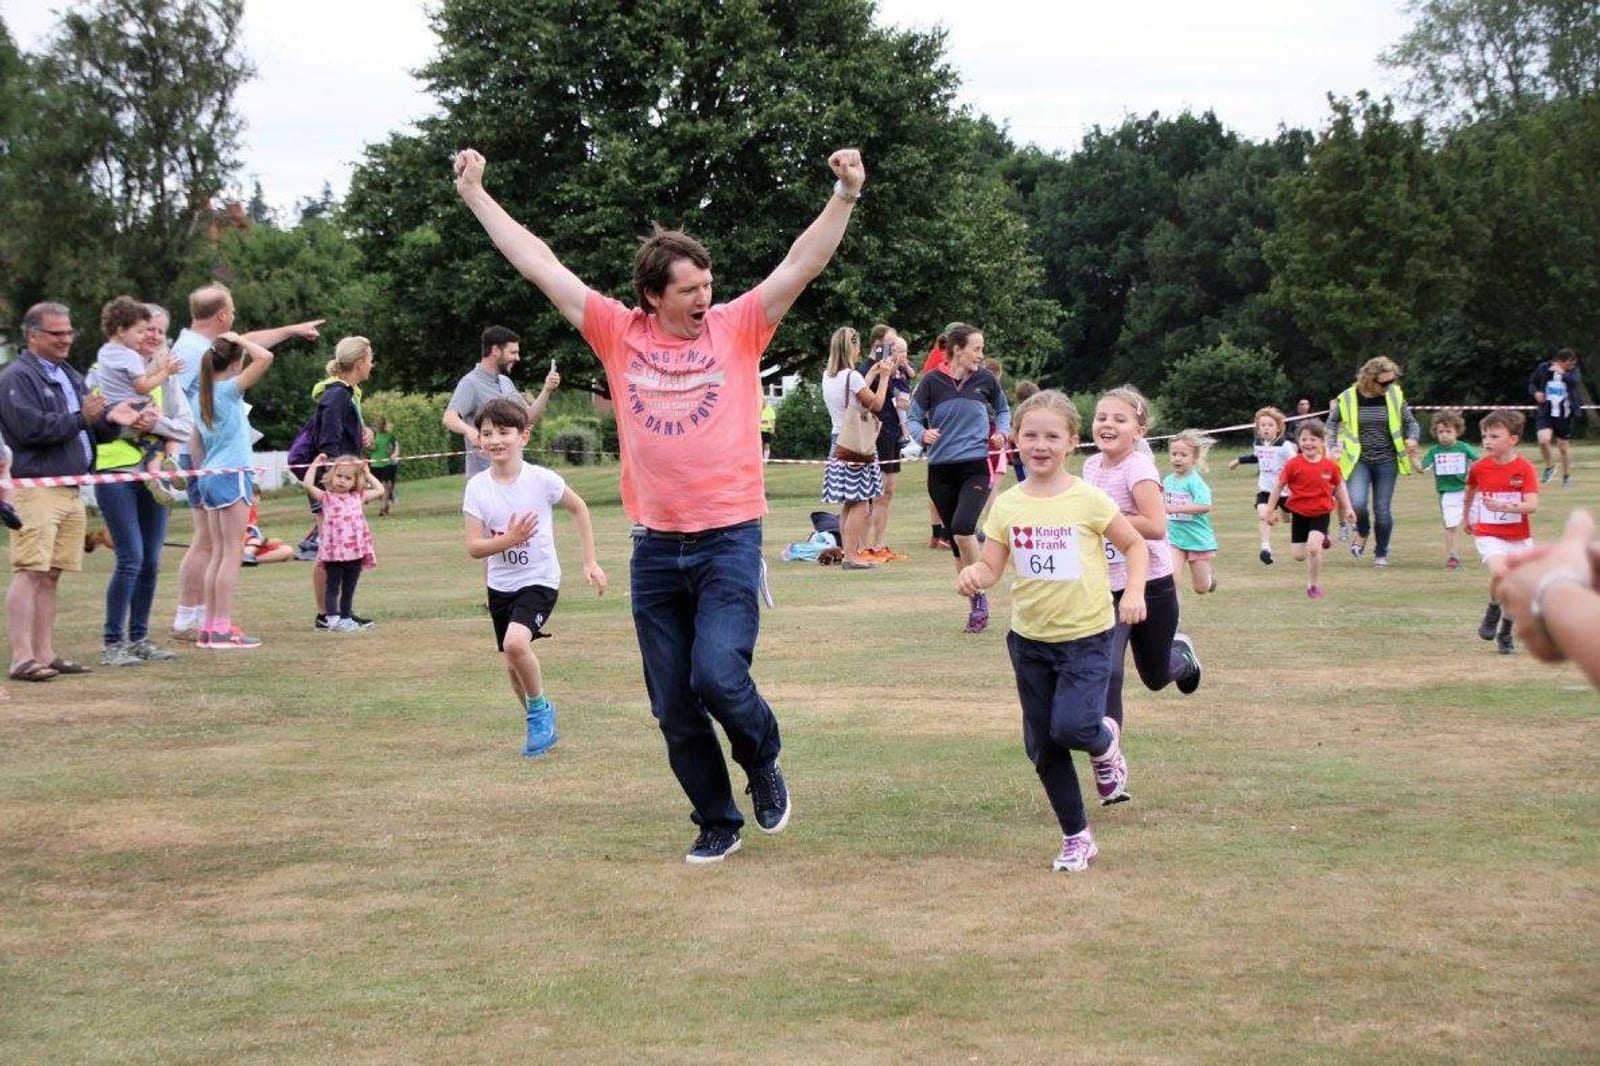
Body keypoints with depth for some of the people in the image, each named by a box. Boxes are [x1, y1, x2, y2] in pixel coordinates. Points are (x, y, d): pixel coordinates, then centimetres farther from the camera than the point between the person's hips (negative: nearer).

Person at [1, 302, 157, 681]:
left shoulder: (71, 378, 22)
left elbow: (97, 430, 19)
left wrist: (113, 418, -2)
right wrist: (79, 419, -15)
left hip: (70, 490, 8)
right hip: (36, 489, -8)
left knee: (50, 576, 9)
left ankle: (45, 654, 12)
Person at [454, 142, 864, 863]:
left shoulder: (737, 329, 1)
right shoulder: (620, 335, 4)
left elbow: (803, 263, -6)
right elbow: (537, 263, 6)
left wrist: (845, 196, -17)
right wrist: (475, 195, 7)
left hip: (729, 539, -3)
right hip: (655, 547, 3)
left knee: (719, 676, -17)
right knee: (674, 707, 7)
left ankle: (764, 764, 14)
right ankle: (717, 823, 23)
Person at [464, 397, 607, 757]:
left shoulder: (542, 479, -14)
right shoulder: (477, 487, -8)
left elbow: (579, 509, 3)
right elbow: (474, 547, -10)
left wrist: (590, 561, 2)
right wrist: (508, 540, -28)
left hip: (539, 579, -4)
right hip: (500, 585, 4)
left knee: (516, 642, -28)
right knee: (513, 662, 13)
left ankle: (540, 709, -3)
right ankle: (540, 726, 36)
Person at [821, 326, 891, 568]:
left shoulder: (828, 376, 10)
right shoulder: (852, 376, -15)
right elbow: (876, 404, -9)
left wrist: (871, 375, 23)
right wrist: (884, 377, 0)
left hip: (838, 444, 8)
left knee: (850, 503, 11)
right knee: (860, 502, -6)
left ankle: (848, 552, 11)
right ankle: (852, 556, -9)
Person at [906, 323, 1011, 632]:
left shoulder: (986, 380, 2)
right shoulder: (932, 382, -2)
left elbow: (1003, 409, 20)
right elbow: (913, 418, 5)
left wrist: (1002, 432, 2)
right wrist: (922, 434, -15)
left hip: (976, 467, -2)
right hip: (941, 470, 2)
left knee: (962, 528, -24)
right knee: (956, 539, 8)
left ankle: (979, 594, -7)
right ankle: (976, 607, 20)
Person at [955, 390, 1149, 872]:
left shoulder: (1088, 500, -10)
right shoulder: (1007, 505, -1)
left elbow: (1135, 545, 0)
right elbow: (990, 566, 0)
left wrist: (1134, 590, -16)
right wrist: (973, 575, -23)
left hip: (1086, 636, -4)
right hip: (1030, 638, 4)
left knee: (1071, 727, -21)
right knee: (1042, 747, 7)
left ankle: (1106, 742, 16)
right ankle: (1076, 838, 23)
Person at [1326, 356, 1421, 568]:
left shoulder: (1395, 396, -4)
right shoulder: (1348, 398, -8)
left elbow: (1411, 422, 8)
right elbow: (1332, 422, 10)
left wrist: (1413, 438, -13)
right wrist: (1334, 446, -2)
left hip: (1386, 461, 1)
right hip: (1359, 460, -1)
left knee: (1383, 510, 3)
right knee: (1357, 503, -20)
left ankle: (1381, 553, 24)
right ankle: (1362, 533, 14)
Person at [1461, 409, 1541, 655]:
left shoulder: (1525, 469, -11)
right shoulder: (1479, 468, -4)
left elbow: (1532, 505, -19)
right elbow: (1470, 492, 18)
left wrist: (1504, 507, -34)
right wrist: (1467, 517, 29)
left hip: (1520, 537, 1)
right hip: (1488, 535, 0)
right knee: (1499, 571, -29)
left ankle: (1505, 633, 32)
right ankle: (1492, 611, -1)